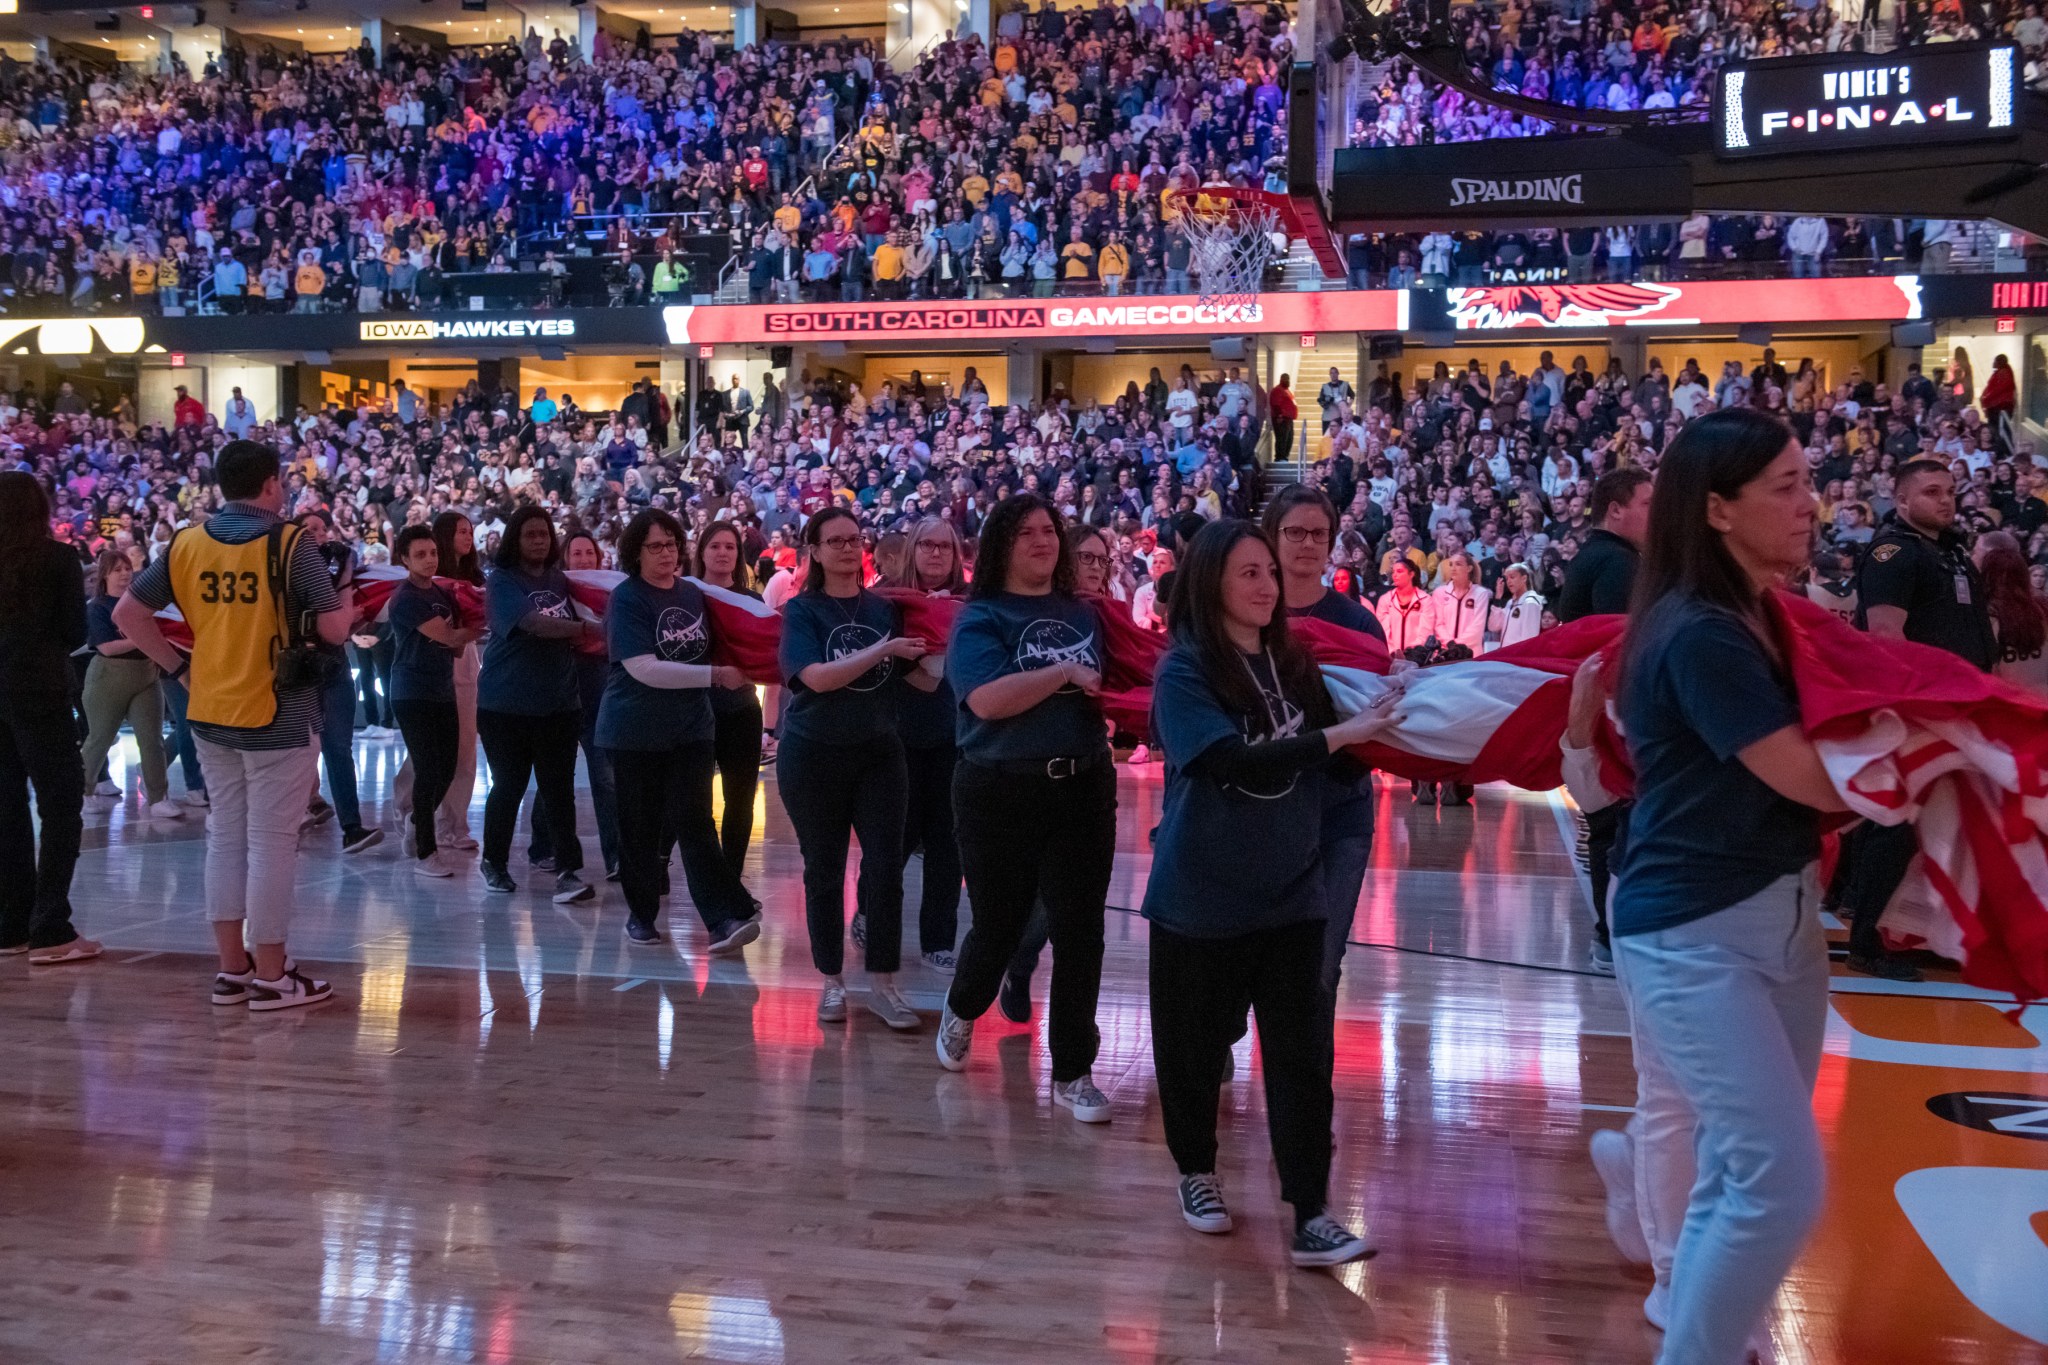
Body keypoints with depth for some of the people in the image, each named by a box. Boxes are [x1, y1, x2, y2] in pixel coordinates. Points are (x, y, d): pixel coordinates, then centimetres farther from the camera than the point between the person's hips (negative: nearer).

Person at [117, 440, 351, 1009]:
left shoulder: (186, 545, 4)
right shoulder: (289, 543, -12)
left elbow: (127, 614, 6)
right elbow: (334, 629, -13)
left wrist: (178, 665, 11)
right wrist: (347, 595, 7)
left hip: (210, 713, 6)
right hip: (278, 714, -5)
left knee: (226, 835, 13)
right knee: (271, 841, 0)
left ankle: (232, 968, 19)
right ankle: (270, 976, 6)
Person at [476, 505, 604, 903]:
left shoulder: (560, 580, 10)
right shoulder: (502, 582, -5)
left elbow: (575, 639, 18)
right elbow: (532, 623, -23)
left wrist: (594, 644, -2)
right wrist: (589, 628, -26)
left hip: (558, 702, 3)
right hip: (507, 703, -3)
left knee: (558, 788, -2)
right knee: (509, 784, 6)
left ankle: (569, 870, -4)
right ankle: (494, 863, 24)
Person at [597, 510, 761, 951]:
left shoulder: (693, 593, 6)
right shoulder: (627, 599, -10)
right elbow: (644, 669, -19)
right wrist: (715, 675, -20)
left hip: (691, 726, 3)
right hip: (636, 729, -3)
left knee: (694, 822, -5)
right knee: (641, 826, 7)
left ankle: (725, 917, -12)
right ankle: (641, 913, 22)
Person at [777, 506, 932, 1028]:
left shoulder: (884, 609, 7)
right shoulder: (802, 611, -3)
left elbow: (921, 677, 6)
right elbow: (817, 677, -18)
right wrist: (883, 650, -20)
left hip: (879, 752, 2)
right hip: (814, 755, -2)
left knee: (885, 866, -2)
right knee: (824, 869, 6)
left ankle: (882, 982, 8)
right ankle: (831, 981, 19)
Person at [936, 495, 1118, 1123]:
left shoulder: (1085, 615, 11)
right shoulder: (981, 618, -3)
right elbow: (987, 699, -19)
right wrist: (1065, 672, -15)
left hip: (1083, 788, 3)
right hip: (1000, 793, -3)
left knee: (1079, 931, 1)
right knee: (998, 925, 10)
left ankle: (1072, 1071, 14)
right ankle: (962, 1012, 42)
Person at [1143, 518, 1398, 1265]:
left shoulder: (1294, 661, 4)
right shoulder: (1184, 670, -11)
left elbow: (1331, 755, 13)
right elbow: (1231, 759, -25)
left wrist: (1379, 716, -3)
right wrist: (1338, 735, -26)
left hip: (1290, 889, 4)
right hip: (1202, 893, -3)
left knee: (1301, 1050, 0)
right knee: (1196, 1043, 12)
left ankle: (1311, 1216, 3)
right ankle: (1196, 1171, 34)